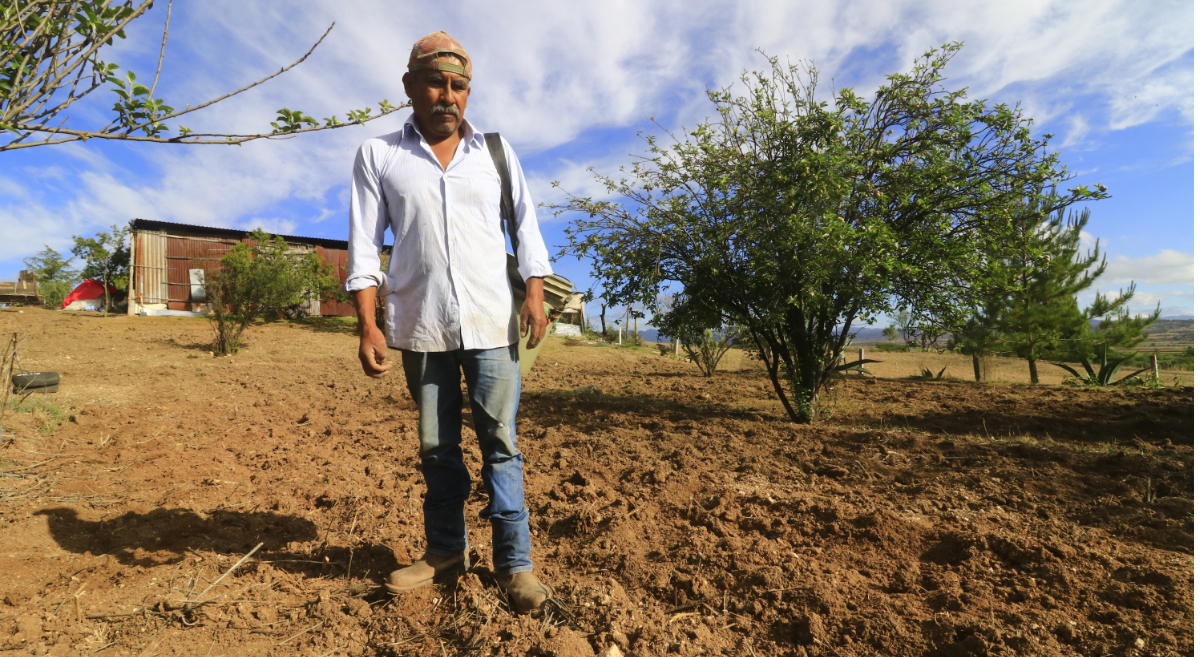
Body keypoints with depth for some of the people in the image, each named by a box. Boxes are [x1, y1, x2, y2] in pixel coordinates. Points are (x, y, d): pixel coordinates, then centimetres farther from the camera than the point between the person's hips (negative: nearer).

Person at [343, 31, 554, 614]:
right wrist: (368, 326, -6)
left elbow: (526, 226, 9)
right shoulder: (377, 156, 8)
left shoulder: (496, 152, 11)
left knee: (499, 441, -1)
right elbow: (364, 246, 4)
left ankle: (513, 562, 10)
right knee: (436, 447, 11)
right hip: (421, 325, 1)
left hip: (491, 322, 0)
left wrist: (535, 296, -4)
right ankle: (445, 549, 28)